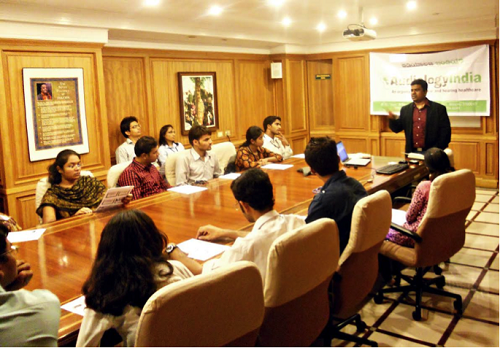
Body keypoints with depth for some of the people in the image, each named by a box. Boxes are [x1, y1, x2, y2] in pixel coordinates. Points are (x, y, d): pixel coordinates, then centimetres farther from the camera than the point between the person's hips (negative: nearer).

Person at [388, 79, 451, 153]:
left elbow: (445, 132, -3)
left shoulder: (439, 109, 0)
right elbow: (397, 128, 9)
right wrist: (392, 119, -11)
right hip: (411, 153, 3)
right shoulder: (405, 109, 10)